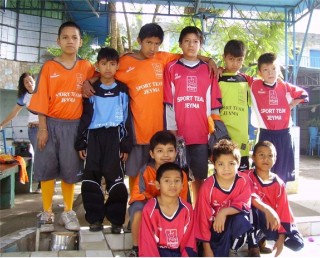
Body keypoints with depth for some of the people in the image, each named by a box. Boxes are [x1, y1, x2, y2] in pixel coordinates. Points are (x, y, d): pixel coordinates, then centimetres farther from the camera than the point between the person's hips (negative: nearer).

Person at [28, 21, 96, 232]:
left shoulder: (86, 67, 5)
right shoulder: (49, 66, 1)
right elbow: (41, 99, -2)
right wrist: (42, 128, -8)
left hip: (74, 125, 1)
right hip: (52, 123, 0)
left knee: (71, 170, 7)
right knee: (47, 168, 3)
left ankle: (68, 212, 21)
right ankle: (47, 213, 16)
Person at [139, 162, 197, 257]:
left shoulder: (187, 209, -3)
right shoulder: (149, 209, -11)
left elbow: (189, 241, 0)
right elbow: (148, 243, -9)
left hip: (179, 251, 3)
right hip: (158, 251, -2)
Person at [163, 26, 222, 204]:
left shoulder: (208, 70, 10)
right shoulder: (171, 68, 6)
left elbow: (214, 104, 8)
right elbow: (168, 103, 1)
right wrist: (171, 131, -6)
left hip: (202, 134, 2)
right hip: (179, 133, -1)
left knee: (200, 176, 8)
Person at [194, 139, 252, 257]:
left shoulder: (243, 180, -15)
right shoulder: (207, 186, -21)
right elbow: (203, 217, -15)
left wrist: (224, 212, -37)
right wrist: (207, 248, -12)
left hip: (234, 225, 2)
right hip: (213, 227, -2)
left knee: (241, 219, -30)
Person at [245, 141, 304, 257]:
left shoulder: (279, 184, 0)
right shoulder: (248, 176, -8)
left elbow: (283, 210, -3)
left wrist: (281, 237, -10)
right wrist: (267, 209, -44)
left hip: (272, 220, 3)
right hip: (253, 220, -3)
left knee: (297, 244, -14)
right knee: (250, 205, -36)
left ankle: (262, 237, 13)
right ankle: (253, 246, -16)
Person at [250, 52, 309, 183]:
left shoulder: (285, 86, 2)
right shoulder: (255, 86, -4)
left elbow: (303, 94, 16)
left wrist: (290, 105, 8)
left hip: (284, 133, 2)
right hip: (265, 134, -2)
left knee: (282, 172, 11)